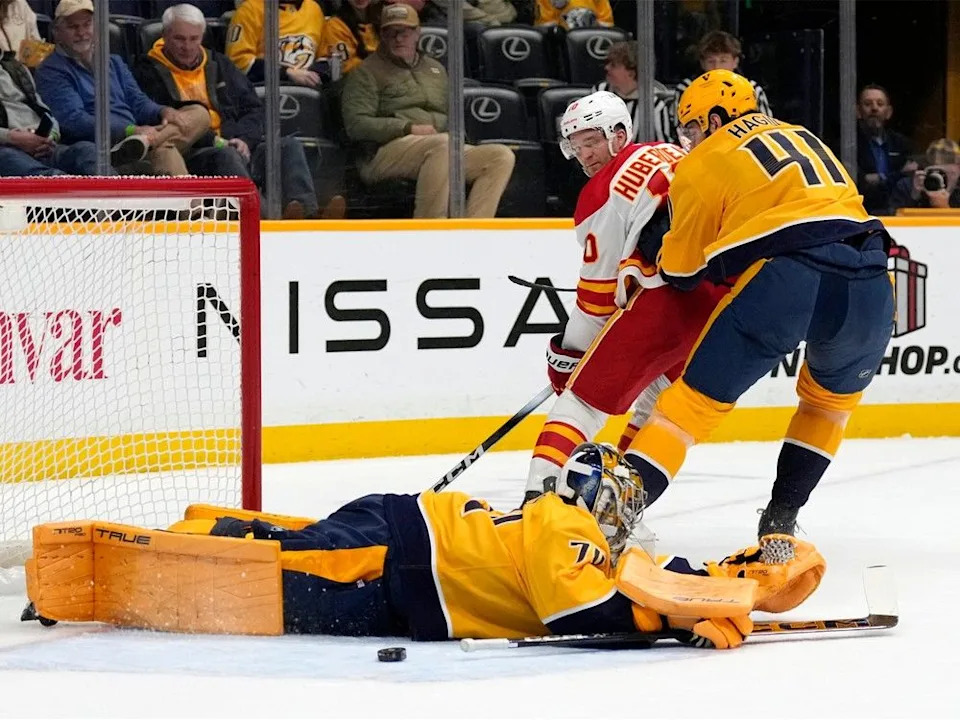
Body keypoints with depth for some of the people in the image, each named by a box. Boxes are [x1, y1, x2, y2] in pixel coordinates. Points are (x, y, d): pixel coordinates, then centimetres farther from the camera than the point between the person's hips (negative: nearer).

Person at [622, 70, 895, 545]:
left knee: (701, 395, 4)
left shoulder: (704, 162, 15)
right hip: (871, 283, 5)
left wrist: (648, 270, 39)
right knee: (833, 394, 29)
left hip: (786, 280, -5)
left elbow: (683, 271, 17)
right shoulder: (804, 137, 33)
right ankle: (782, 516, 23)